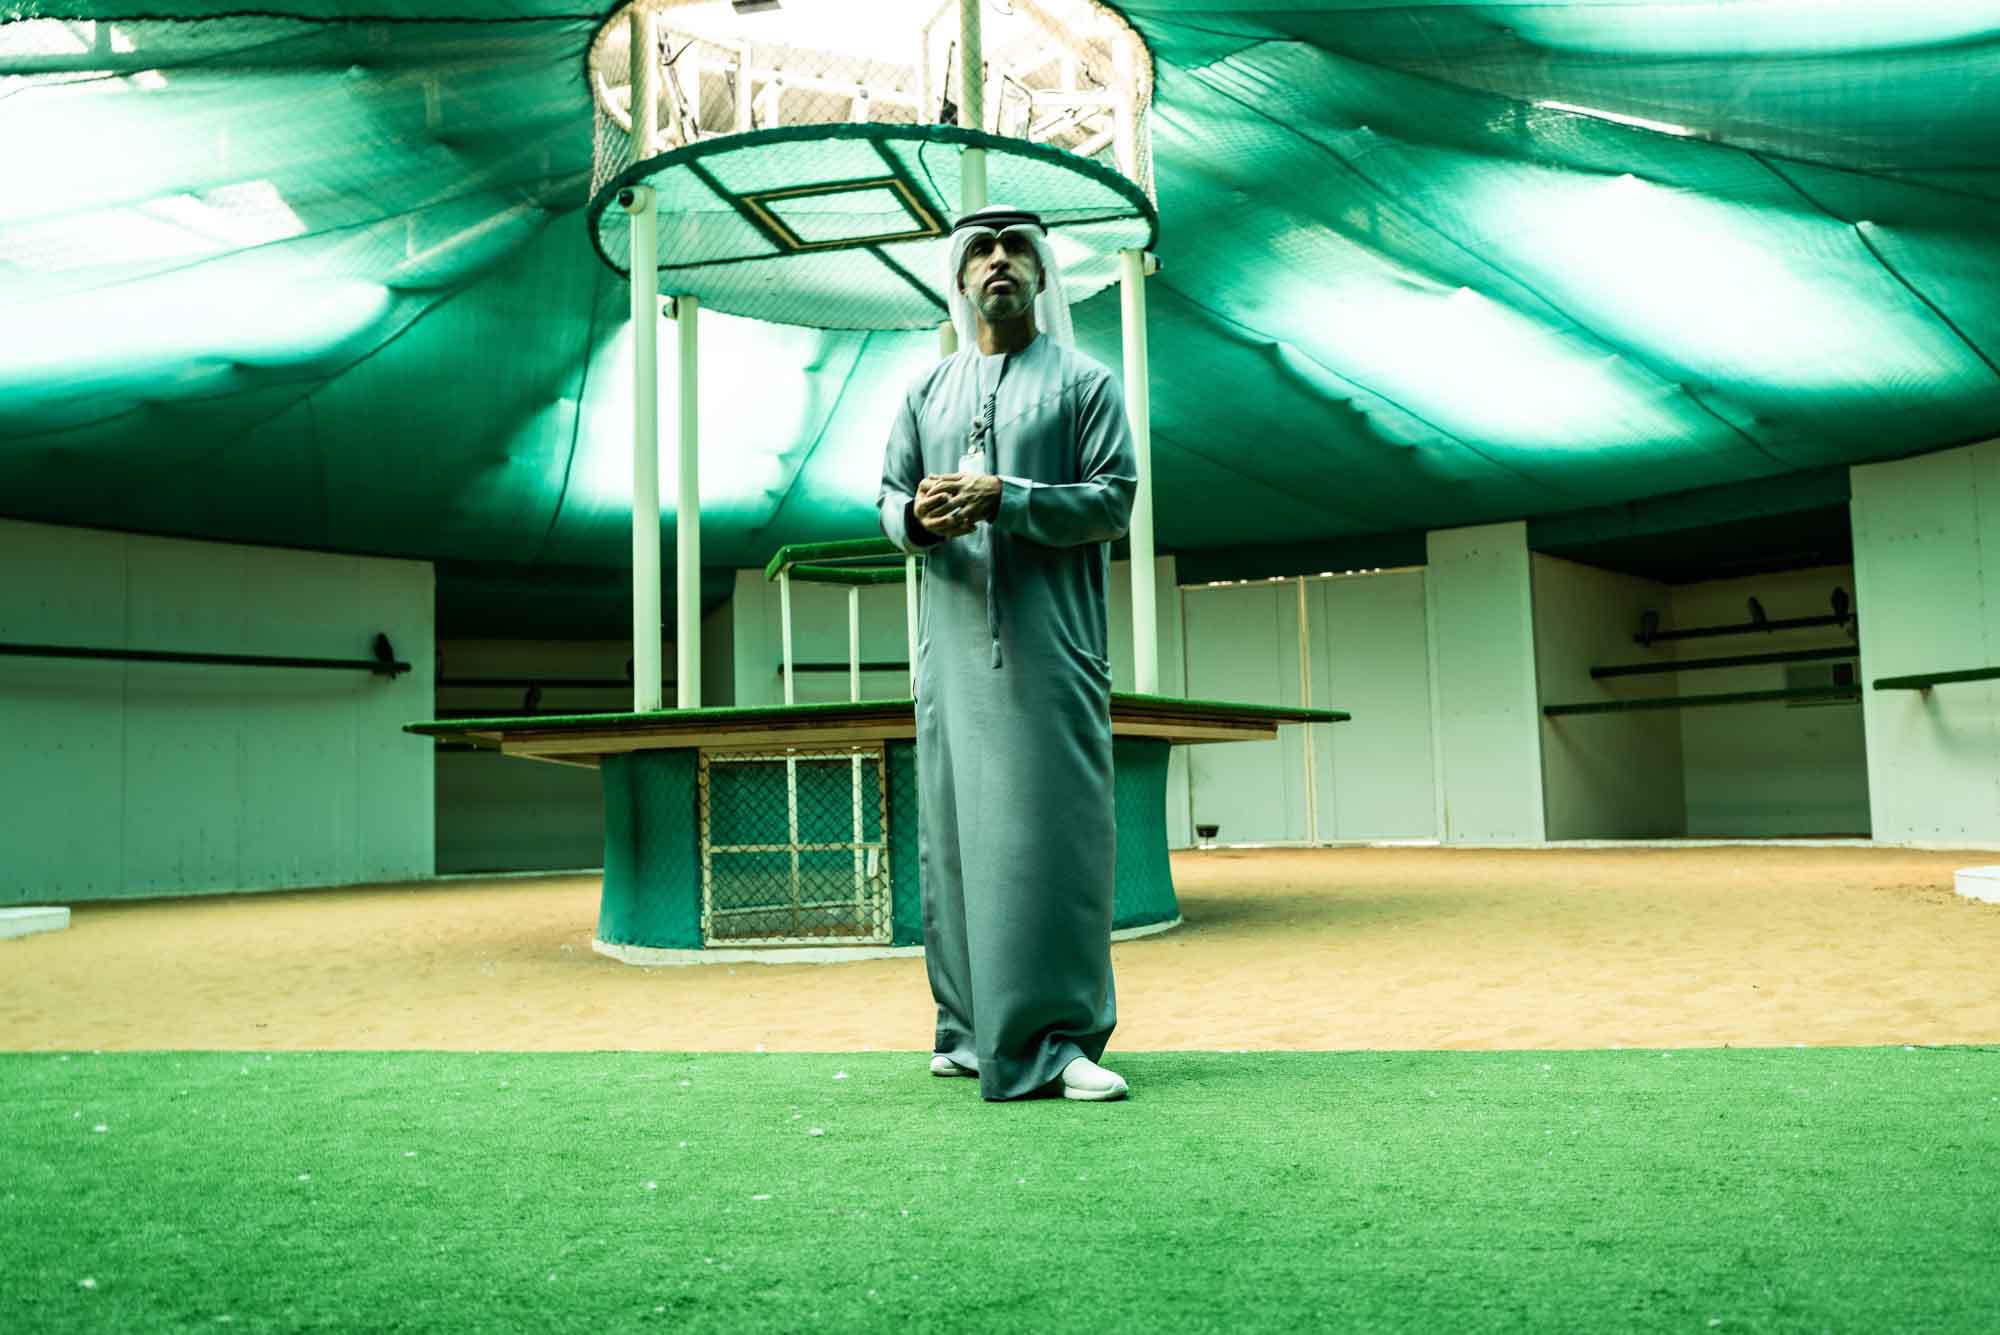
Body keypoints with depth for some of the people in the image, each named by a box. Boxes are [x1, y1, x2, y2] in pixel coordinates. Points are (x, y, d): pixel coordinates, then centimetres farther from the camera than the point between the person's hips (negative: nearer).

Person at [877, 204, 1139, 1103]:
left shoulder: (1086, 382, 7)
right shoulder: (928, 392, 19)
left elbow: (1114, 499, -3)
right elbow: (889, 496, 15)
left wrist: (1004, 499, -15)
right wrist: (917, 517, -9)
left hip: (1050, 648, -4)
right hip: (954, 647, 4)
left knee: (1056, 833, -8)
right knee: (954, 832, 4)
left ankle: (1064, 1038, -3)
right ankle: (969, 1028, 15)